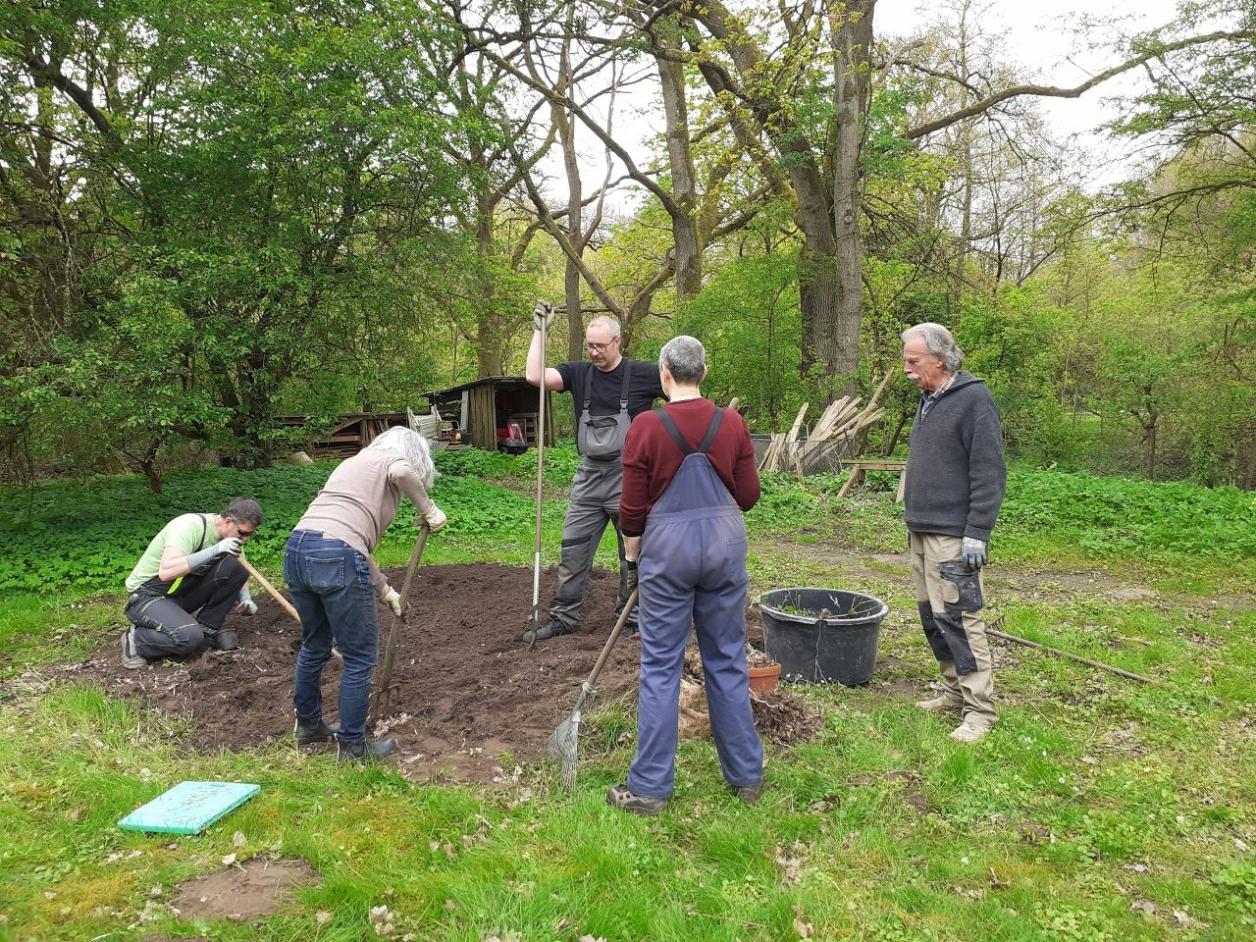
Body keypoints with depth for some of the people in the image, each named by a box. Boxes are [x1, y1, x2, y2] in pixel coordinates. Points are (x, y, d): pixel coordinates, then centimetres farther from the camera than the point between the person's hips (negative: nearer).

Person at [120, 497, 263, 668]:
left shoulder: (232, 533, -3)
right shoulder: (190, 526, -26)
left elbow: (239, 573, 14)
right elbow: (165, 572, -40)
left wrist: (245, 599, -6)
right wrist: (214, 551, -44)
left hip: (184, 593, 7)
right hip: (148, 596, -7)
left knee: (234, 568, -16)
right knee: (190, 638, -32)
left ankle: (207, 628, -2)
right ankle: (136, 640, -4)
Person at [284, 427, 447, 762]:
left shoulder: (354, 463, 31)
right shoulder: (393, 460, 10)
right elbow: (403, 473, -19)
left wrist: (384, 589, 33)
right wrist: (428, 509, -2)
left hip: (296, 551, 8)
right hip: (336, 558, -8)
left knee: (314, 646, 28)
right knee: (360, 657, 8)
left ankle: (308, 725, 46)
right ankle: (353, 747, 20)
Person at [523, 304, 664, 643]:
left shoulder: (642, 374, -5)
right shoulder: (579, 373, 3)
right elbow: (535, 377, -9)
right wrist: (539, 330, -7)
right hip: (588, 478, 3)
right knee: (572, 551, 7)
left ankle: (630, 618, 23)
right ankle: (563, 617, 19)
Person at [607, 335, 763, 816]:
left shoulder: (646, 427, -11)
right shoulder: (732, 424, -3)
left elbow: (633, 505, -7)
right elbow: (748, 495, 4)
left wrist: (632, 544, 13)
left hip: (668, 545, -3)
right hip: (725, 542, 3)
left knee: (661, 667, 6)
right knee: (728, 660, 14)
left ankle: (649, 787, 14)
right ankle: (746, 775, 25)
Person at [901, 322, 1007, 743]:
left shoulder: (973, 400, -12)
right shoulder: (928, 400, 15)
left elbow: (989, 472, -16)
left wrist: (977, 533, -19)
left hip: (952, 535, -9)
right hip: (921, 532, 9)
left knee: (958, 617, -7)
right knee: (932, 616, 13)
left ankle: (979, 708, 3)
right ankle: (955, 691, 26)